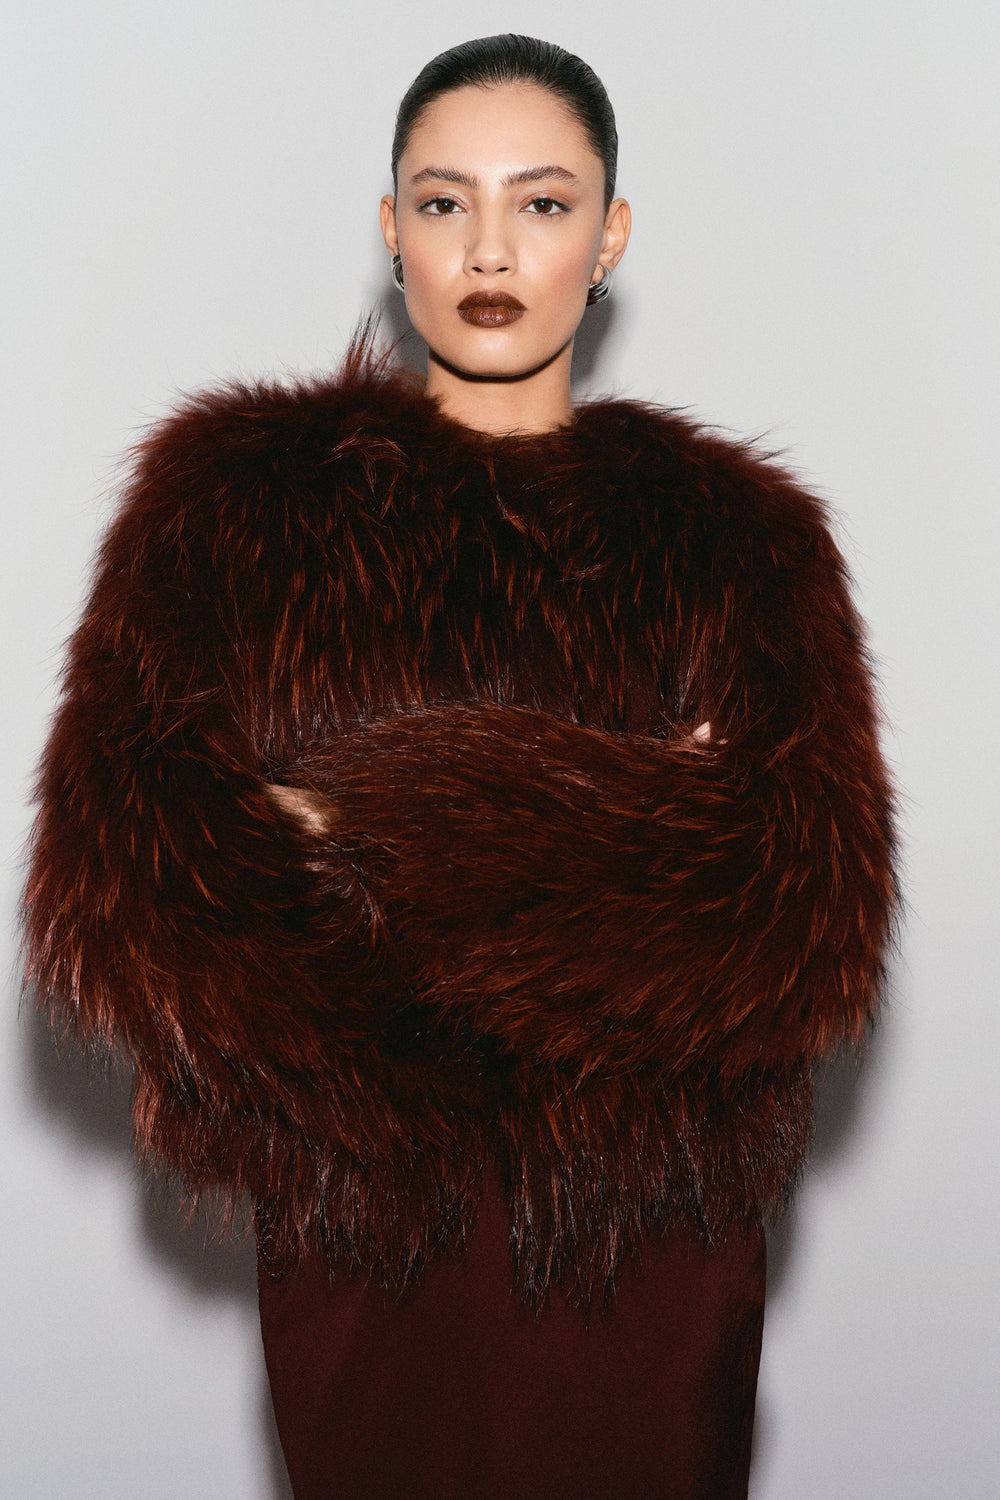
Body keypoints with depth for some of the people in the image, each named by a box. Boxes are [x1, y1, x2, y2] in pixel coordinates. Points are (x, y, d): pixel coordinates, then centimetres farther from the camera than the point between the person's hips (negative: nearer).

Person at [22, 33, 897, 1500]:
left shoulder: (739, 534, 1)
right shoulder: (233, 495, -1)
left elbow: (812, 915, -14)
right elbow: (115, 883, -14)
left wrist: (385, 816, -20)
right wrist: (634, 829, -16)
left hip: (647, 1249, 1)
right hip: (357, 1228, 0)